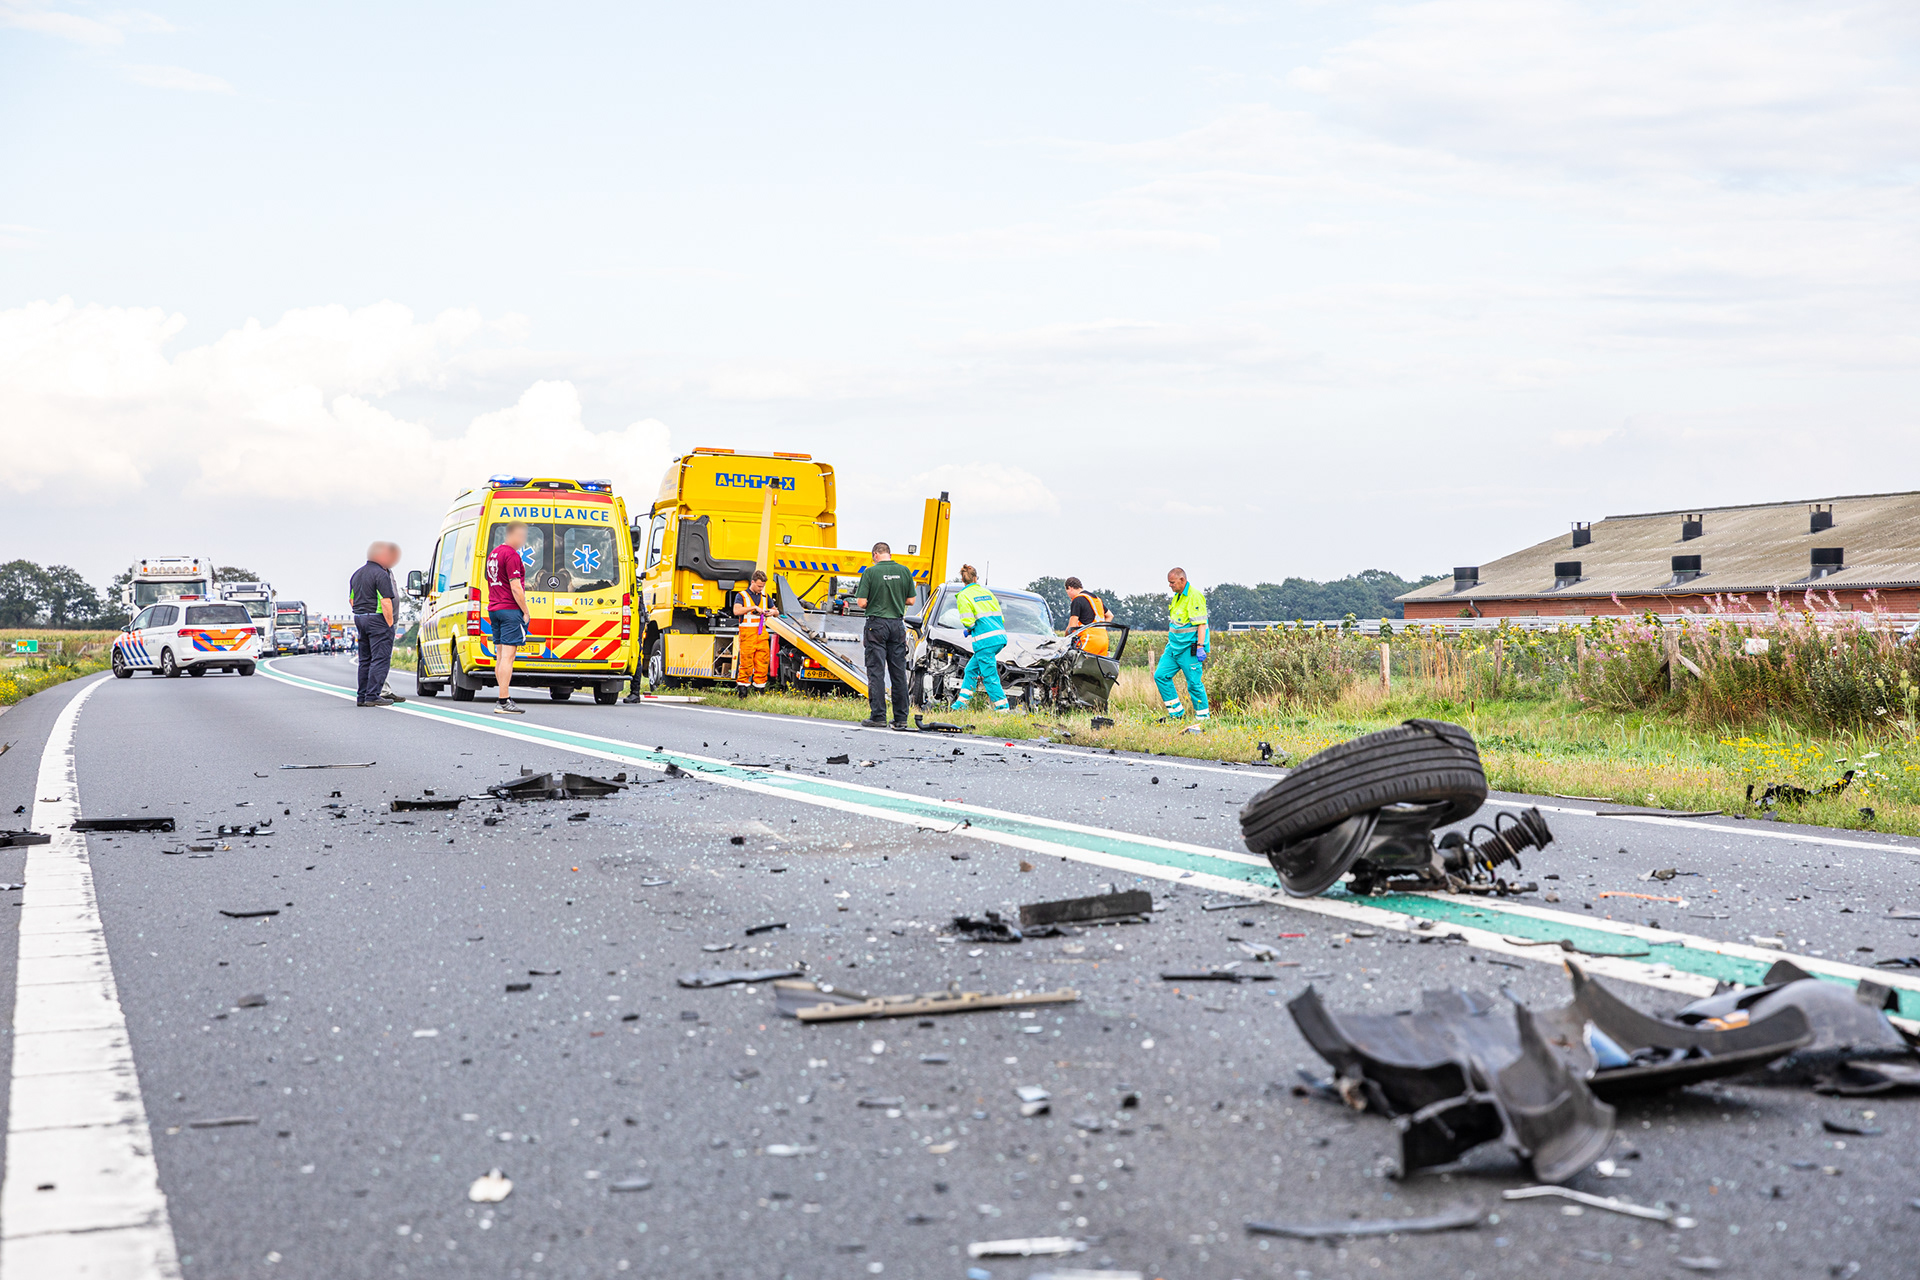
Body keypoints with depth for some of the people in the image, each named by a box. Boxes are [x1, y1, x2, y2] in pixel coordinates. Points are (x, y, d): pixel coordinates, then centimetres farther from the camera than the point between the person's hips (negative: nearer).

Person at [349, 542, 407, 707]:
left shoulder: (357, 574, 16)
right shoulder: (381, 574, -13)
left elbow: (352, 600, 20)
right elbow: (385, 602, -18)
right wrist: (390, 623, -14)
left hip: (359, 618, 9)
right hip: (377, 619, -9)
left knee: (365, 659, 13)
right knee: (380, 658, -7)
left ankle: (362, 696, 13)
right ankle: (373, 696, -11)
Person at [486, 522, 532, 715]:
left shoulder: (493, 553, 17)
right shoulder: (511, 555, -13)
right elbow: (515, 587, -18)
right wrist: (525, 612, -12)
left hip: (494, 609, 10)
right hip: (510, 610, -10)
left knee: (500, 656, 11)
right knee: (507, 656, -10)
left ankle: (504, 698, 15)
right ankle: (503, 702, -12)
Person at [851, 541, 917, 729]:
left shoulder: (870, 572, -9)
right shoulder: (904, 571, 3)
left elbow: (861, 602, -11)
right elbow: (910, 600, 9)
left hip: (877, 624, -4)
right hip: (898, 624, 4)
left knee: (876, 671, -1)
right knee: (899, 672, 7)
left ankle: (878, 716, -4)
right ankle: (901, 718, 8)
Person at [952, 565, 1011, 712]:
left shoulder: (963, 596, -2)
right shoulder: (986, 592, 17)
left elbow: (968, 621, -12)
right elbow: (1001, 616, 17)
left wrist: (969, 630, 12)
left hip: (985, 641, -7)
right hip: (999, 637, 7)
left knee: (990, 676, -2)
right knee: (971, 669, 17)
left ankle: (1003, 708, -5)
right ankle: (961, 704, 19)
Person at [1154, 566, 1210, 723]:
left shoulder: (1195, 596, -15)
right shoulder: (1178, 595, 14)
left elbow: (1201, 624, -20)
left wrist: (1200, 646, -25)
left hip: (1189, 647, -9)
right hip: (1174, 646, 9)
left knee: (1194, 683, -5)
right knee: (1161, 675, 4)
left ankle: (1203, 717, 6)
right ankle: (1176, 712, 10)